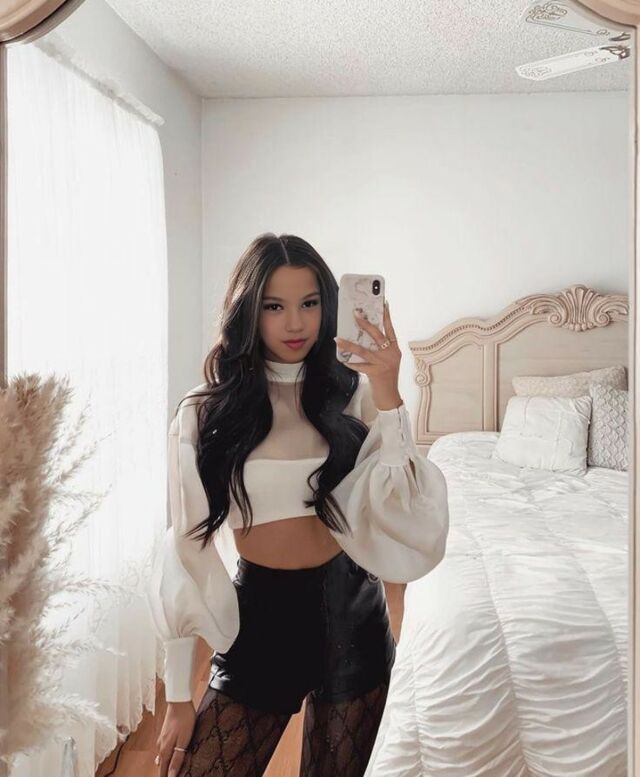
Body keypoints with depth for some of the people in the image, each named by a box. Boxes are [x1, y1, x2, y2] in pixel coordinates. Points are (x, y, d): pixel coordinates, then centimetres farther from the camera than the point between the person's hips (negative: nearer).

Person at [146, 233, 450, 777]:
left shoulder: (356, 395, -3)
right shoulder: (204, 414, -6)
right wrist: (178, 697, -2)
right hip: (256, 615, -1)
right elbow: (189, 547, -5)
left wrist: (388, 395, -21)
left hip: (347, 610, 1)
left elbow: (402, 513, -14)